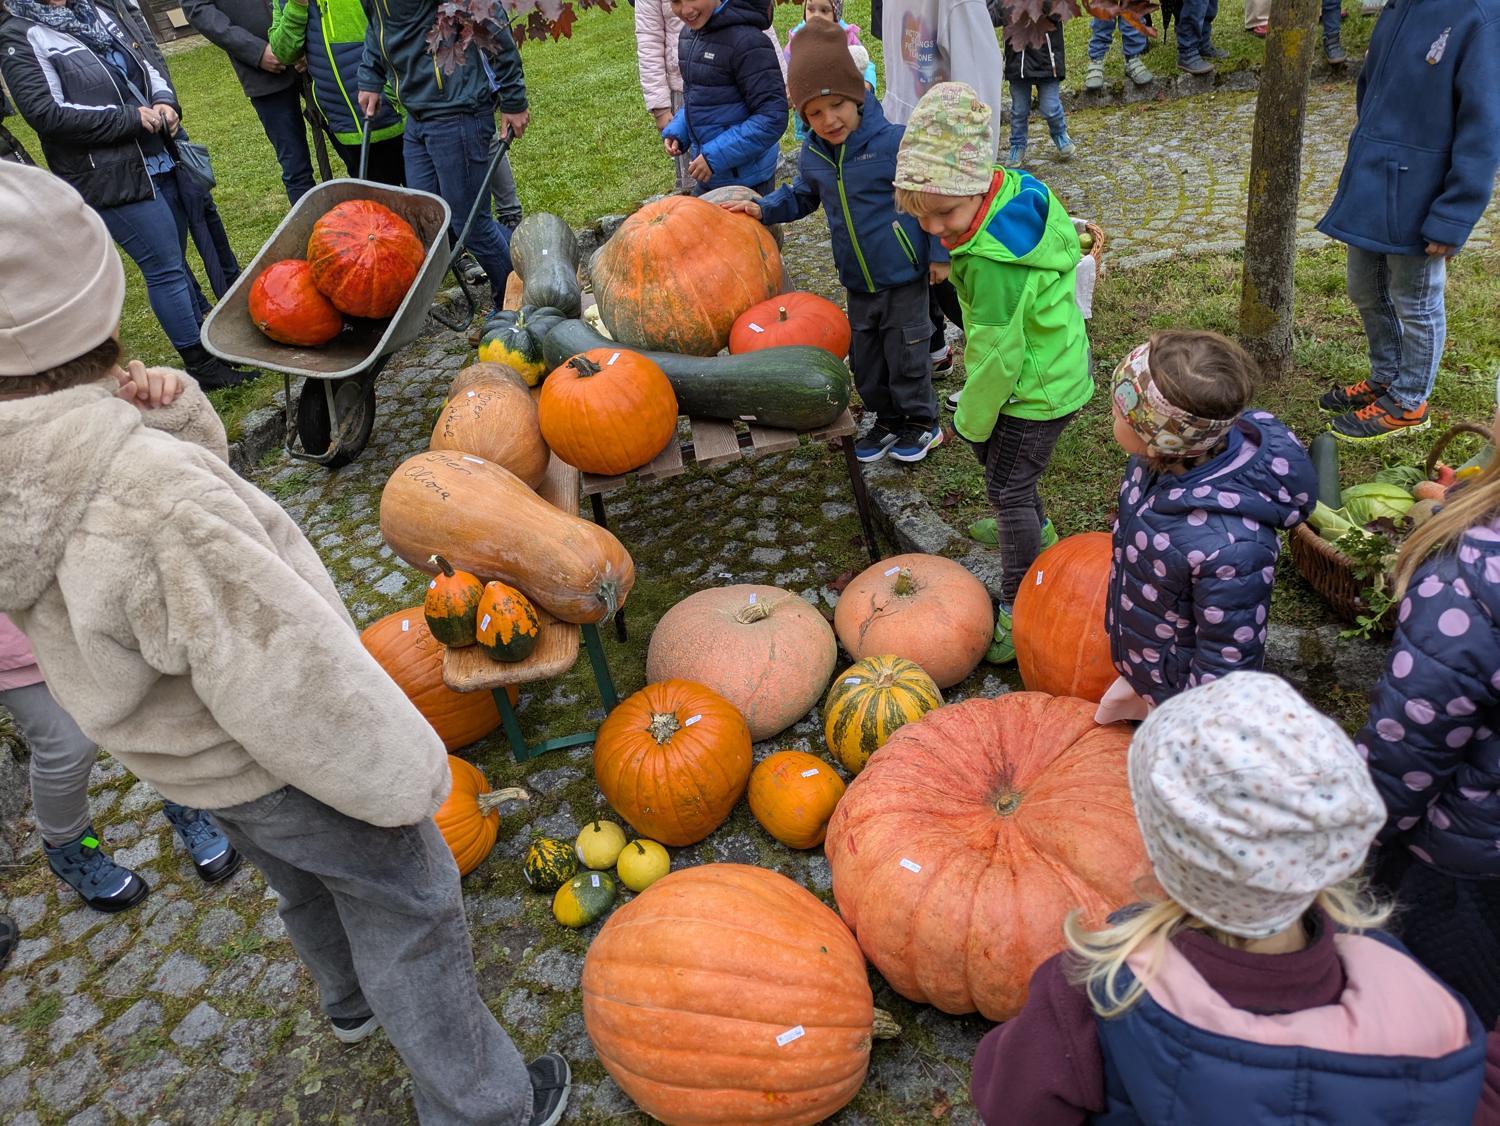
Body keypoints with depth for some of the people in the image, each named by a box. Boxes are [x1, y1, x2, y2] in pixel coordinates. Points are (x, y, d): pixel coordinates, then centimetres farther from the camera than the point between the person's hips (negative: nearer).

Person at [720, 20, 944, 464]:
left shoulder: (895, 143, -19)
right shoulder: (812, 155, -1)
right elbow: (801, 196, 18)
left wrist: (939, 253, -10)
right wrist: (763, 208, 2)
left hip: (903, 278, -6)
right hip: (858, 284, 6)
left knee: (905, 355, 6)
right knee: (864, 358, 15)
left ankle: (922, 422, 28)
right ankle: (888, 420, 35)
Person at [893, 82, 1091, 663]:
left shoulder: (992, 262, -36)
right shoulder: (1020, 190, -7)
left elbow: (998, 357, -27)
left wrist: (972, 419, -10)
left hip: (1036, 391, -10)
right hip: (1053, 368, 10)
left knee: (1006, 489, 2)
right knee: (993, 457, 27)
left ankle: (1017, 609, 17)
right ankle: (1036, 534, 52)